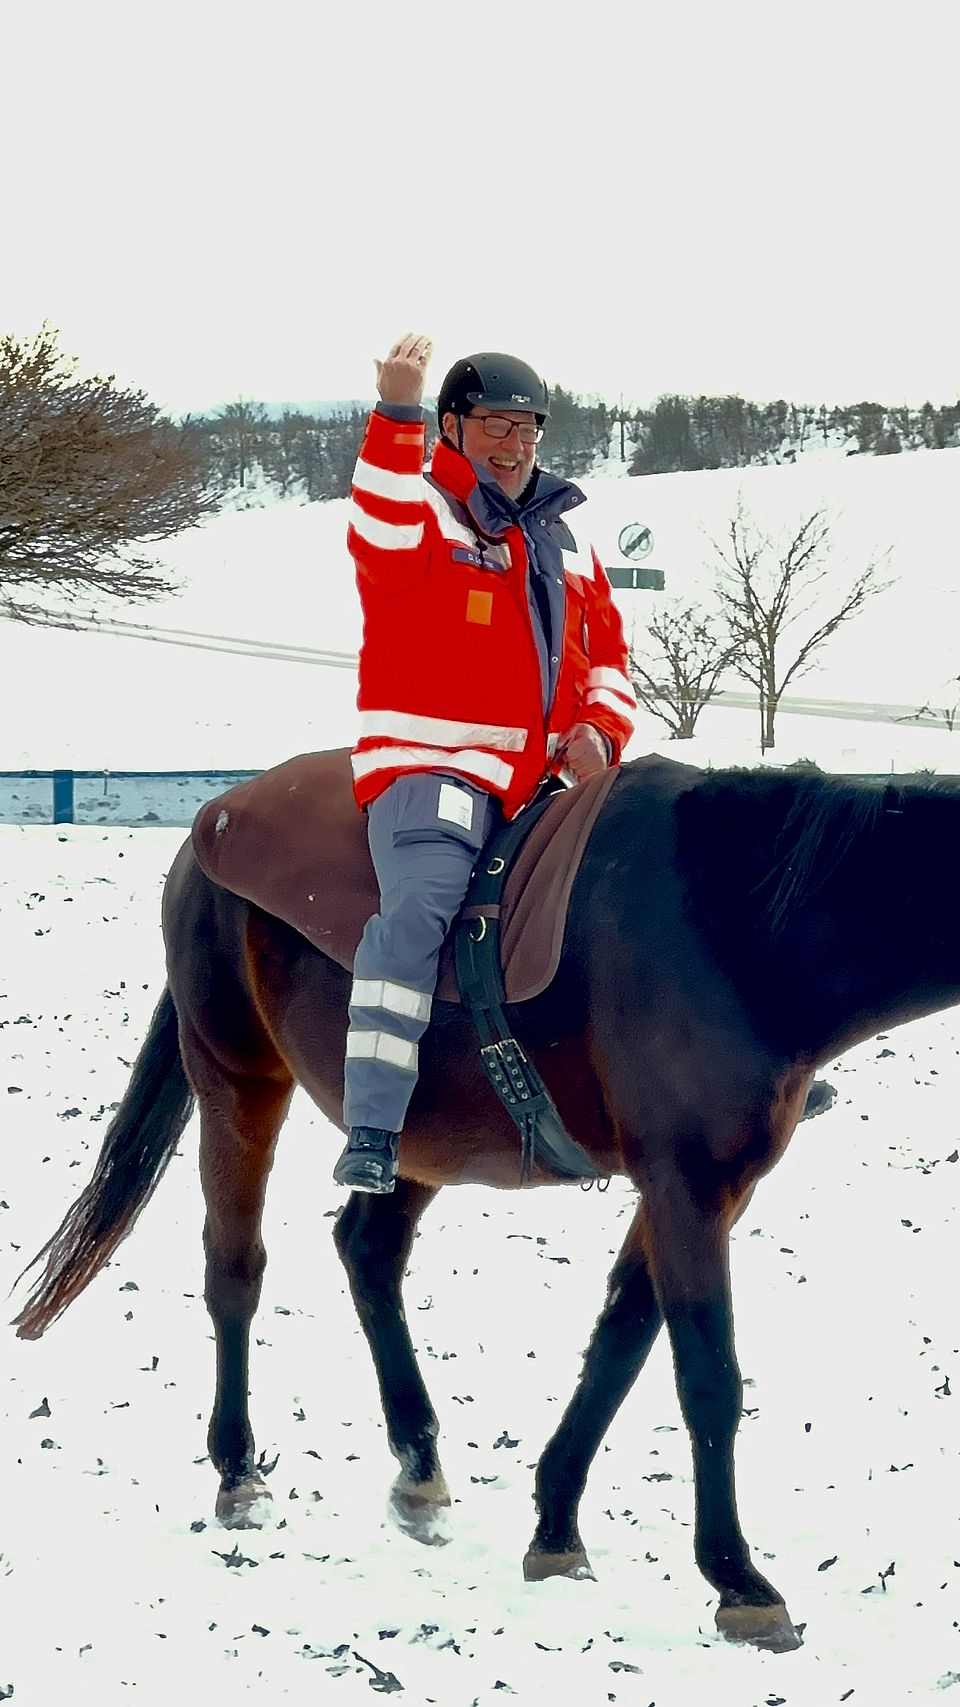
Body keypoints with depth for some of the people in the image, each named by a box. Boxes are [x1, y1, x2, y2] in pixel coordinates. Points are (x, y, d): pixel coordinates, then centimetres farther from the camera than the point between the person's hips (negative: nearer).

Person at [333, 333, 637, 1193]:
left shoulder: (563, 539, 20)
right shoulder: (422, 512, 0)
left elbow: (607, 652, 26)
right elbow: (383, 538, -26)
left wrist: (600, 729, 6)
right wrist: (395, 414, -37)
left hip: (541, 779, 7)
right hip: (431, 766, -7)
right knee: (418, 911, -30)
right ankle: (373, 1132, -36)